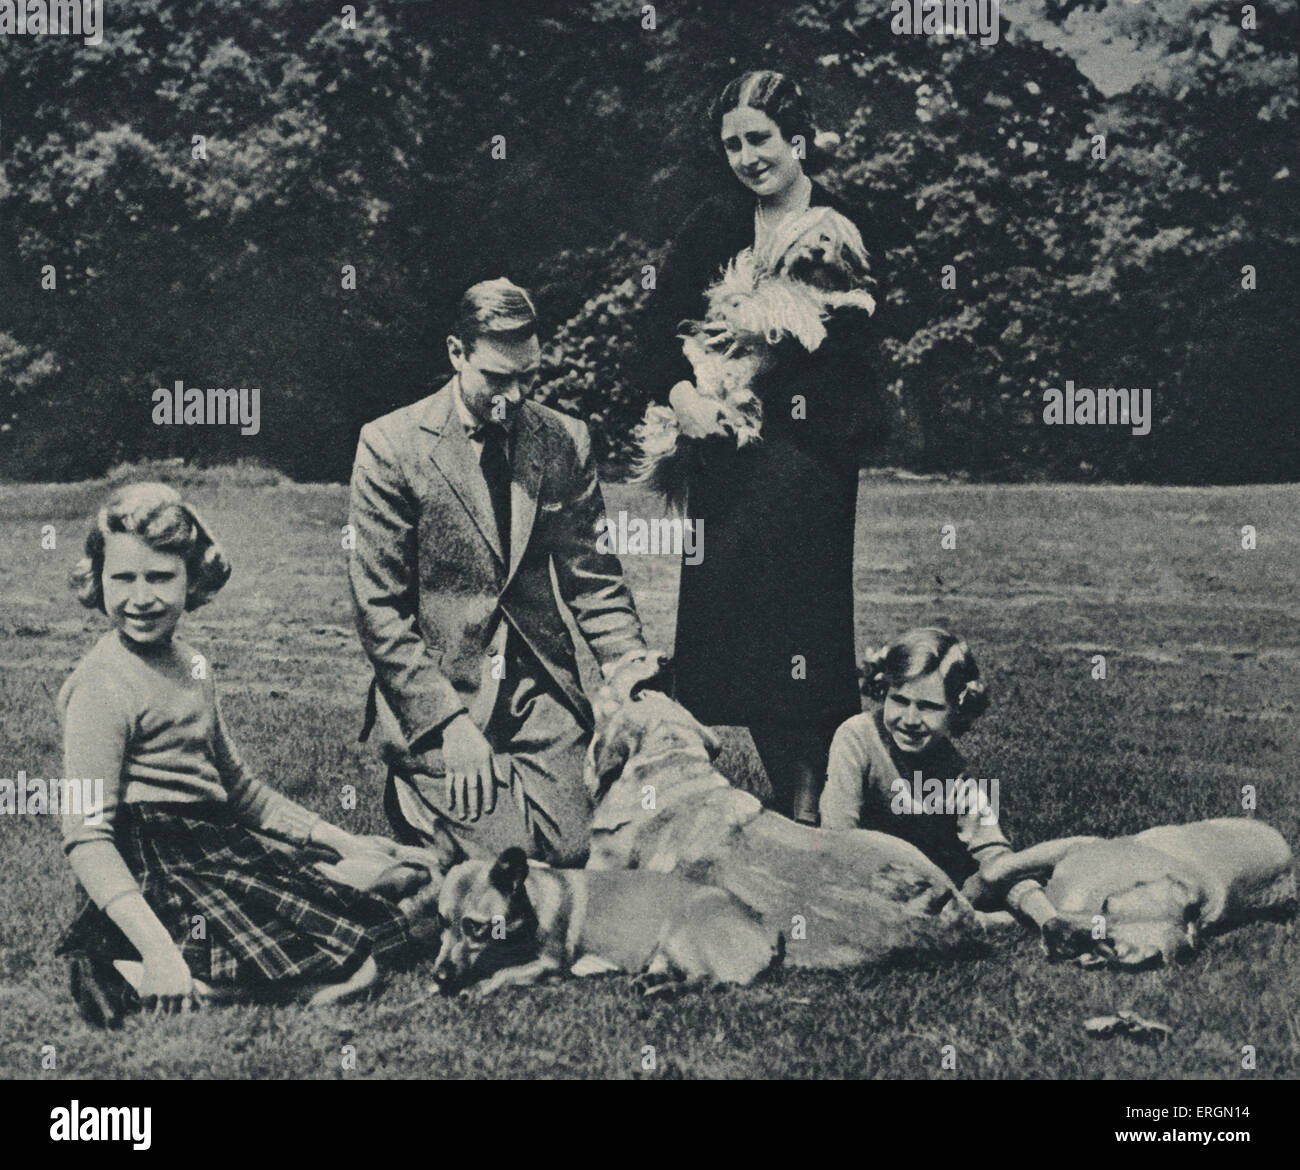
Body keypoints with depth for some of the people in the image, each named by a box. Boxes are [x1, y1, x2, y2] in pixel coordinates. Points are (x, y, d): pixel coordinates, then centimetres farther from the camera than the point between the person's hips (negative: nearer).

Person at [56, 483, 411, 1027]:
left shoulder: (191, 665, 15)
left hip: (219, 848, 9)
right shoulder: (103, 686, -14)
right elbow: (87, 837, -20)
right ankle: (129, 972, -16)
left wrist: (337, 839, 17)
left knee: (381, 925, 1)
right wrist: (156, 947, -30)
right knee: (350, 968, -19)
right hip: (159, 873, -9)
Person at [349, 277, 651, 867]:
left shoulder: (566, 441, 5)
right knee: (501, 861, -14)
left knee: (574, 853, -8)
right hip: (435, 692, -4)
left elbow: (594, 576, 8)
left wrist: (632, 674, -8)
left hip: (543, 692, 4)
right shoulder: (391, 444, -6)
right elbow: (379, 608, -7)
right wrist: (449, 724, -13)